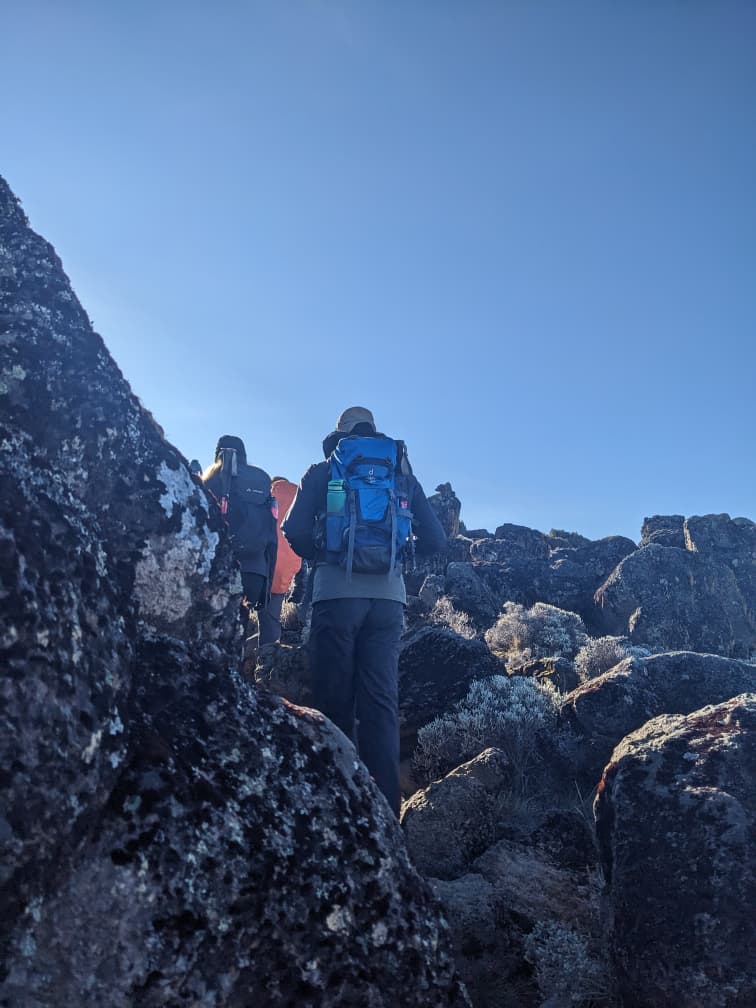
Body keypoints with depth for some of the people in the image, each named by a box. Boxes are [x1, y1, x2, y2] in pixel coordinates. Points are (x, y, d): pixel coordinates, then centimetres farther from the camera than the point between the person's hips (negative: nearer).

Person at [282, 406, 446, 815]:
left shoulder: (322, 471, 11)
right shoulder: (403, 474, 17)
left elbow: (294, 530, -2)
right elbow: (435, 540, 11)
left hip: (337, 592, -2)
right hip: (388, 596, 2)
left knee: (335, 701, 5)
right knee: (381, 701, 4)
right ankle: (384, 807, 1)